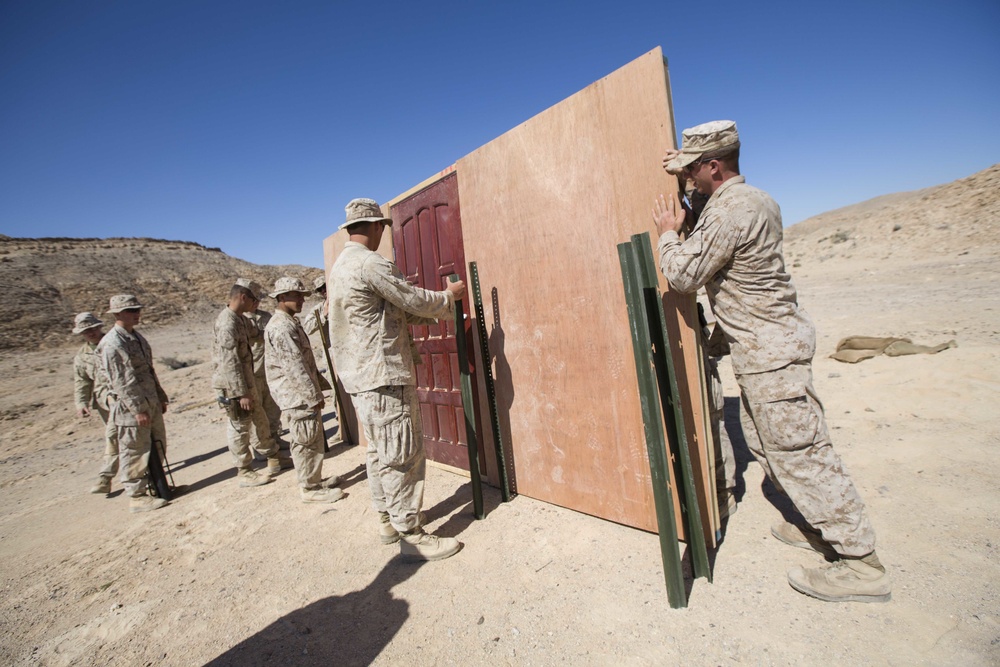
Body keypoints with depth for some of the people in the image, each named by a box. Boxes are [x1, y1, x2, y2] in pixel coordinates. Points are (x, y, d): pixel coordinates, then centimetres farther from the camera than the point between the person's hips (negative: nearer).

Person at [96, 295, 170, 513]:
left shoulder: (136, 337, 11)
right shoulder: (112, 344, -17)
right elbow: (121, 381, -20)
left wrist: (161, 397, 18)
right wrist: (138, 409, -20)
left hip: (152, 404, 9)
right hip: (131, 409, -9)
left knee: (158, 448, 18)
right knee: (135, 454, 4)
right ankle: (136, 497, 17)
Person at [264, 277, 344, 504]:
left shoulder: (290, 323, 14)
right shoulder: (281, 327, -18)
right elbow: (294, 365, -22)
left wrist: (315, 387, 21)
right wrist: (314, 395, -20)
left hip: (303, 394, 10)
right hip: (298, 396, -10)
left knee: (313, 439, 17)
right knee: (307, 441, -1)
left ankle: (314, 479, 29)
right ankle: (310, 488, 11)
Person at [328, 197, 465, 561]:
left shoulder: (341, 266, 16)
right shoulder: (371, 263, -16)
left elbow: (395, 310, 16)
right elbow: (414, 301, -12)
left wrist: (442, 312, 16)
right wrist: (450, 295, 7)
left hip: (359, 375, 11)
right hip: (383, 375, -11)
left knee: (380, 451, 18)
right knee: (402, 456, -3)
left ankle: (388, 520, 30)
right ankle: (412, 535, 7)